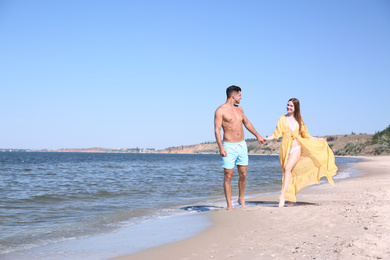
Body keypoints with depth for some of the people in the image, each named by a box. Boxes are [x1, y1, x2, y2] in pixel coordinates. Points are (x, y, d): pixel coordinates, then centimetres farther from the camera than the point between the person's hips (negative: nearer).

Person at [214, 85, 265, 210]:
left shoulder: (239, 109, 13)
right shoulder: (220, 111, -7)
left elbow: (247, 123, 27)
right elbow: (217, 130, -12)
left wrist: (258, 136, 33)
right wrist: (221, 148, -21)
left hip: (242, 145, 6)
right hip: (229, 147, -6)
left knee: (243, 174, 7)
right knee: (228, 175, -2)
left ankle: (241, 199, 26)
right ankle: (229, 205, 4)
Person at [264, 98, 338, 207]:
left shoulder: (299, 120, 14)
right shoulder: (282, 119, 9)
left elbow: (305, 135, 22)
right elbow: (277, 134, 1)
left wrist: (318, 140, 24)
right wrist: (266, 139, -16)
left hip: (296, 148, -1)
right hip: (285, 149, 1)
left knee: (287, 168, -22)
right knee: (289, 173, 1)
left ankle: (282, 197, -28)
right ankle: (290, 200, 9)